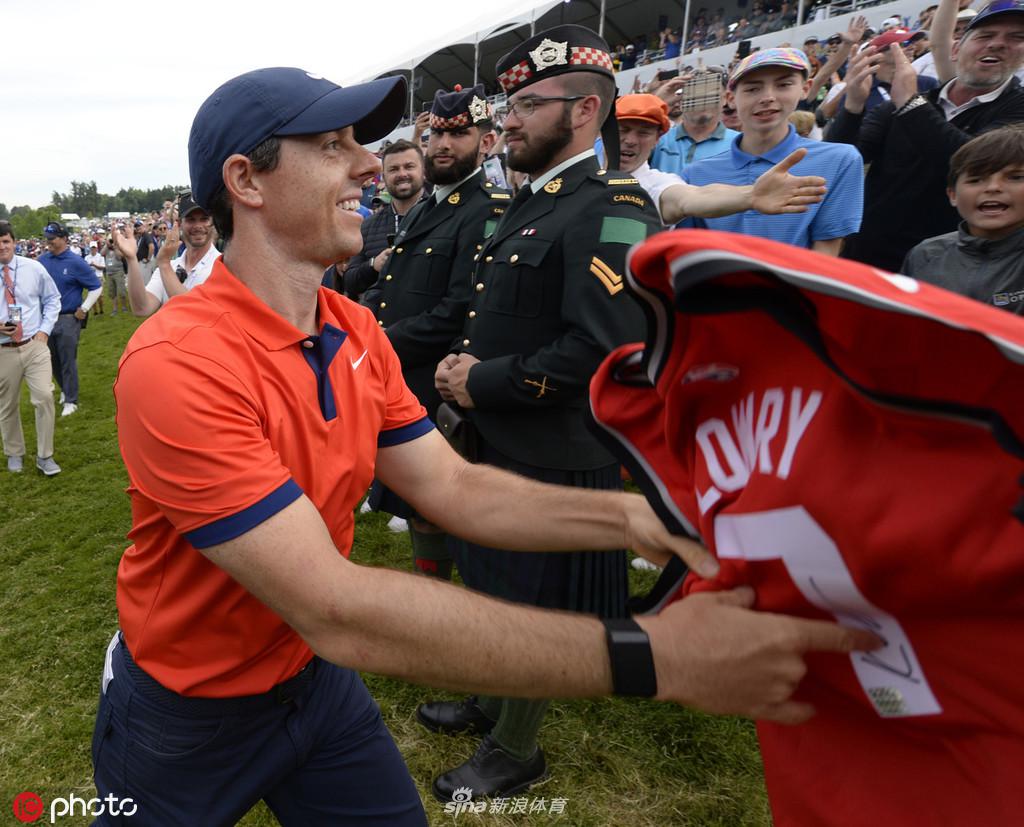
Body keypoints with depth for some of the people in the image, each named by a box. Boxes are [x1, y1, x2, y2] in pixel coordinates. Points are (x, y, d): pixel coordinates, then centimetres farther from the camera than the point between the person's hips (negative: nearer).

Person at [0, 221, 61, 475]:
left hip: (35, 345, 0)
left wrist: (45, 330, 1)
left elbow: (52, 299, 12)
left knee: (44, 397, -10)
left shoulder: (34, 268, 0)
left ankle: (45, 456, 5)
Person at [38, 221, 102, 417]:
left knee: (68, 361, 0)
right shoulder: (42, 260, 3)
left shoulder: (75, 262, -10)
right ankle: (65, 389, 36)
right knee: (52, 360, 15)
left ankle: (70, 401, 10)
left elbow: (96, 287, -6)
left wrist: (84, 309, -7)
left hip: (68, 319, -5)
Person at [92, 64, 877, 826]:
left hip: (313, 677, 5)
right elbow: (335, 611, -37)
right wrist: (650, 656, -40)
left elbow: (452, 487, -8)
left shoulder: (356, 331, -5)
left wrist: (632, 516, -24)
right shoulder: (178, 363, -30)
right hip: (186, 716, -4)